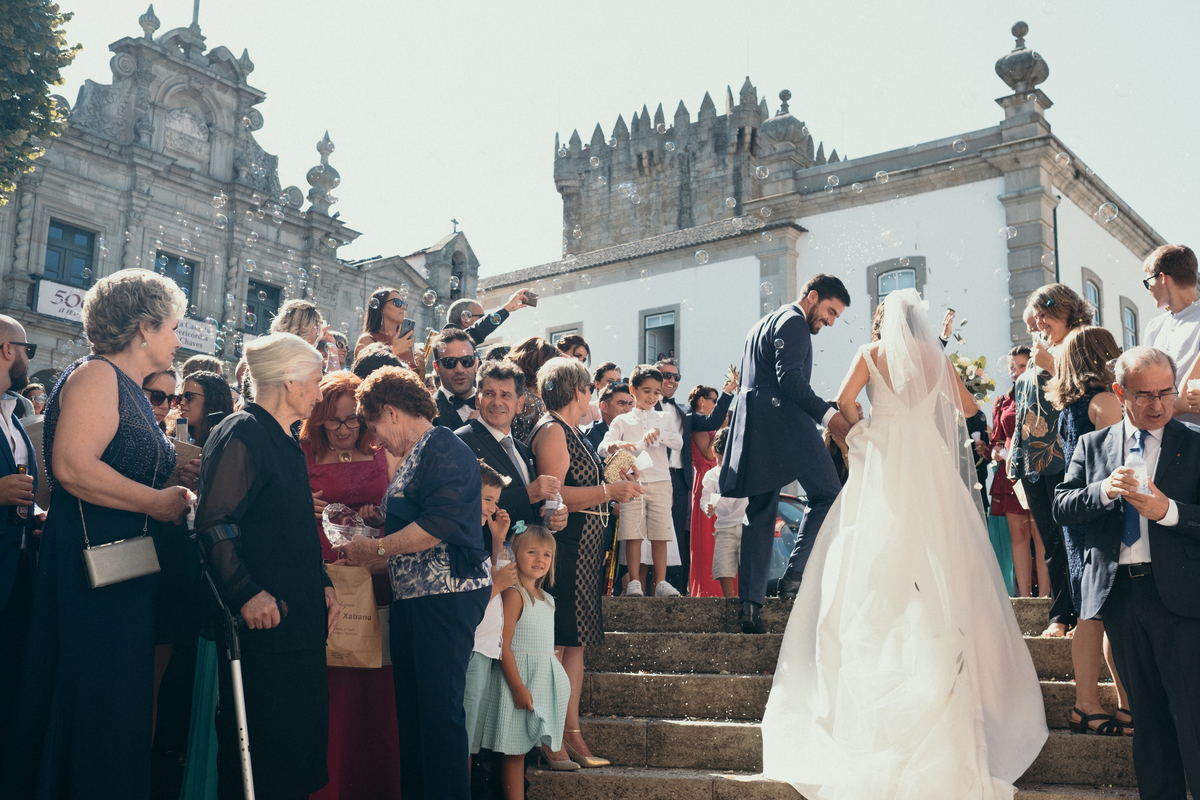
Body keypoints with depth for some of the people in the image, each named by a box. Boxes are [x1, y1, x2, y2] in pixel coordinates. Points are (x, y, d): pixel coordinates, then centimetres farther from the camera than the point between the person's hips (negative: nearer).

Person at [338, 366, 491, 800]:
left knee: (440, 709, -7)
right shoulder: (414, 455, 20)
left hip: (447, 595, -10)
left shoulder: (443, 448, -10)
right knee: (410, 706, 11)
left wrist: (375, 548, -12)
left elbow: (440, 524, -20)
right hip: (412, 597, 10)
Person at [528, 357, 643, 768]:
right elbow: (553, 494, -19)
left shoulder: (570, 431, 19)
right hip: (566, 546, -10)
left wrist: (616, 487, 17)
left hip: (585, 546, 10)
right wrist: (609, 490, -18)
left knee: (576, 641, 9)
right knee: (557, 642, -6)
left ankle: (572, 734, 14)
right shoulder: (551, 430, -10)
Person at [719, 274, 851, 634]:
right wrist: (828, 414, -21)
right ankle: (796, 573, -14)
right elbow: (790, 378, -16)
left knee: (760, 515, 6)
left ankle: (750, 602, 2)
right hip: (783, 419, -9)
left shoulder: (761, 326, 29)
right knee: (828, 494, -5)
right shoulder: (793, 323, -2)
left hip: (753, 423, 9)